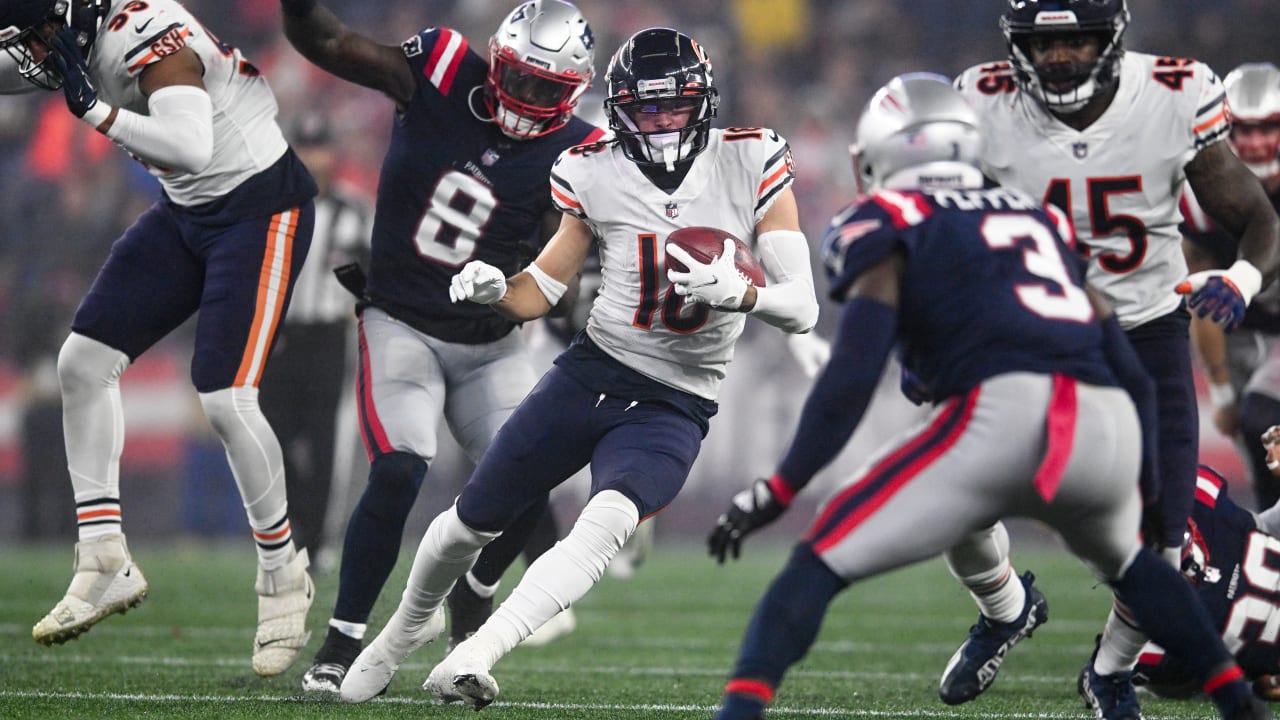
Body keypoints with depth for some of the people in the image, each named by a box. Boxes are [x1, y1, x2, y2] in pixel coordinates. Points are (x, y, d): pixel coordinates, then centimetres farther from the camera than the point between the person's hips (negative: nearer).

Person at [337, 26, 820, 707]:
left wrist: (737, 292, -32)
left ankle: (473, 658, -34)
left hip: (672, 408, -3)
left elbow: (802, 307, -12)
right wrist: (495, 287, -14)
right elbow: (543, 288, 8)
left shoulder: (751, 165, -10)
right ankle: (410, 623, 43)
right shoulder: (597, 175, -4)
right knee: (472, 519, 12)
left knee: (607, 523, -31)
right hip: (590, 371, 3)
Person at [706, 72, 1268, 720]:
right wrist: (1139, 478, 40)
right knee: (1122, 558, 37)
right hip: (1111, 428, 6)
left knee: (820, 563, 0)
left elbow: (851, 378, -1)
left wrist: (778, 491, -1)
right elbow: (1133, 376, 29)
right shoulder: (1039, 218, 31)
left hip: (1002, 412, -6)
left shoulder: (888, 228, 13)